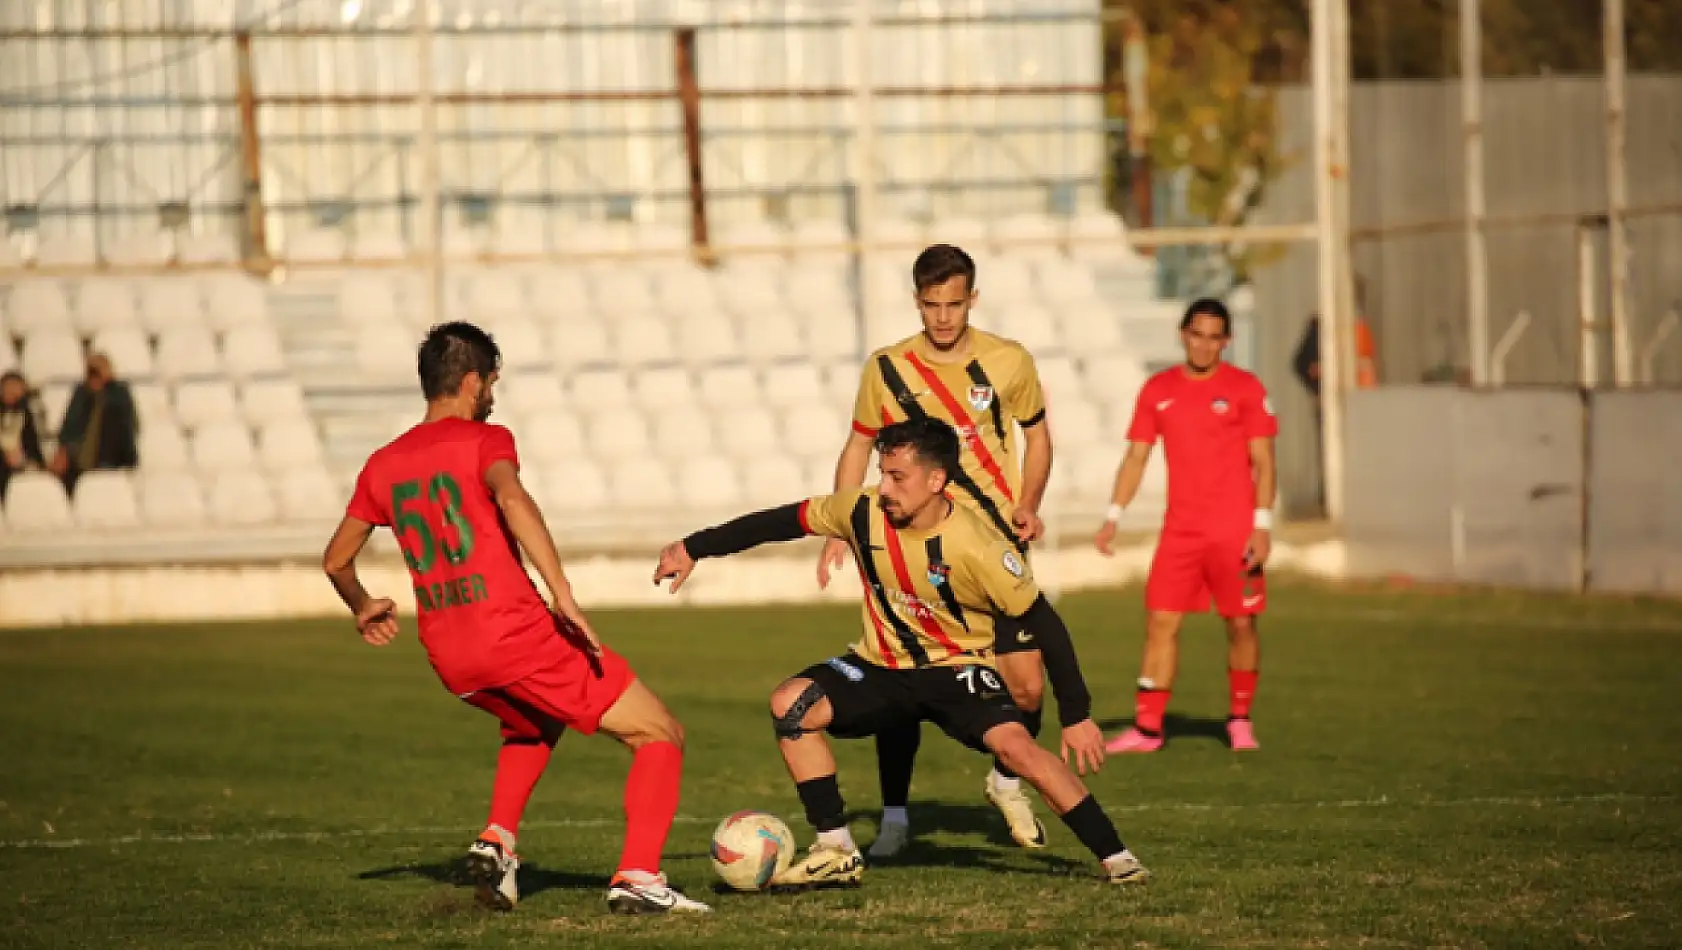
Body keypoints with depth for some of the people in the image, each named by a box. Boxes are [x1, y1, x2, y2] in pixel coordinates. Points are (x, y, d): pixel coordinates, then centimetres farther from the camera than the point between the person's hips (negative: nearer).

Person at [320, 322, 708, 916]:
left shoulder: (383, 465, 15)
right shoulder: (484, 440, -2)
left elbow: (335, 560, 23)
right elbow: (511, 499, -24)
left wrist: (363, 609, 43)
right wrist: (563, 594, -28)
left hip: (449, 658, 6)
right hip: (516, 634, -6)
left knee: (537, 724, 38)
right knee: (661, 735, 4)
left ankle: (497, 841, 16)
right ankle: (638, 877, -14)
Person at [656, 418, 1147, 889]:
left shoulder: (977, 549, -25)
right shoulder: (864, 511, -14)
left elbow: (1045, 625, -17)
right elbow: (783, 521, 2)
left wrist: (1076, 716, -17)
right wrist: (694, 548, 4)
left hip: (958, 669, -4)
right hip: (882, 668, 4)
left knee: (1015, 745, -31)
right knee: (790, 703, -19)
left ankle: (1116, 858, -19)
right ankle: (837, 853, -10)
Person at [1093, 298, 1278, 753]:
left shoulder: (1245, 388, -1)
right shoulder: (1157, 390, 7)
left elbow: (1262, 461, -3)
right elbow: (1136, 457, 10)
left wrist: (1262, 525, -11)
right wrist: (1113, 516, 0)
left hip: (1235, 534, -3)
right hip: (1180, 531, 3)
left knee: (1241, 624, 1)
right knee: (1161, 622, -3)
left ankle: (1240, 720, 17)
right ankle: (1147, 728, -1)